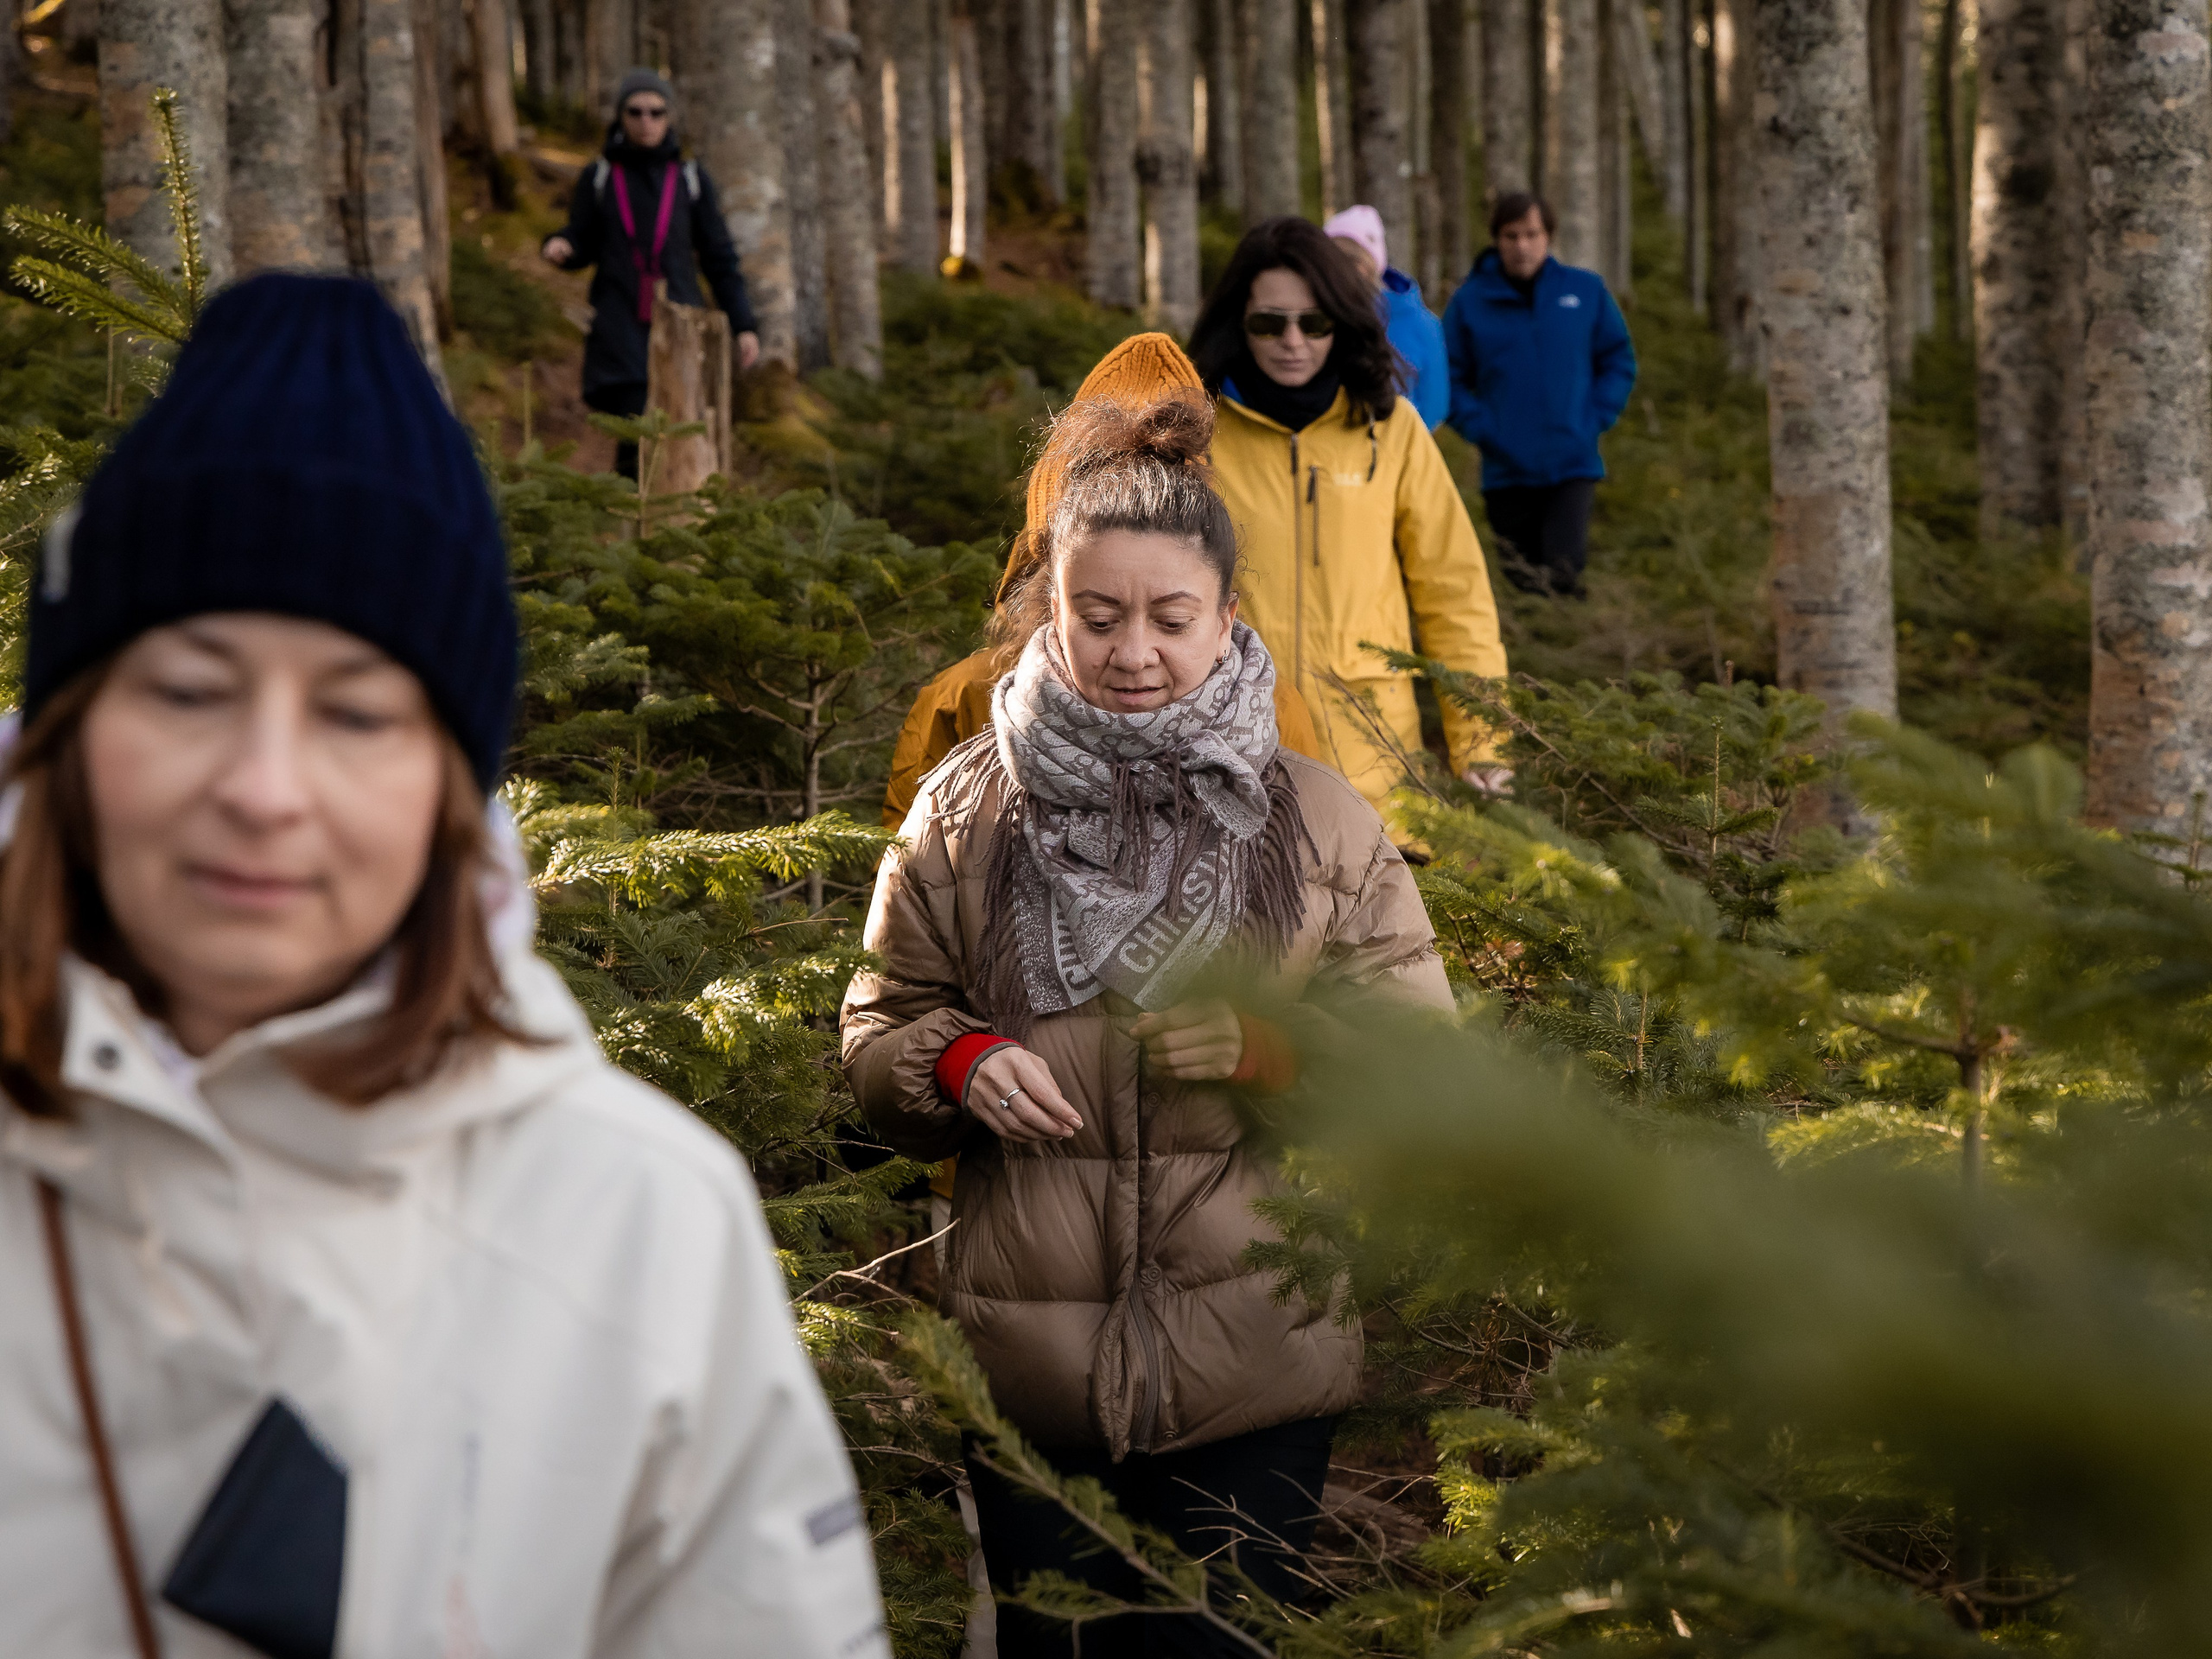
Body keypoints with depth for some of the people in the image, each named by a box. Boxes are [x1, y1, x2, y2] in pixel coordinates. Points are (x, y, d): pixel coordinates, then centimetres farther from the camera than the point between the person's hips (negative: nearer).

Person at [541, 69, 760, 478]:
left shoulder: (691, 179, 8)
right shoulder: (598, 178, 7)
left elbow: (719, 258, 10)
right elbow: (583, 246, 10)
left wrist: (744, 325, 2)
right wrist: (560, 248, -14)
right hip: (622, 333, -1)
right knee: (636, 441, -14)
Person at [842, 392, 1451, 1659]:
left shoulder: (1317, 819, 1)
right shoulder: (965, 811, 3)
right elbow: (878, 1032, 9)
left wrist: (1272, 1046, -17)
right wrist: (959, 1061, -13)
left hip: (1253, 1372, -1)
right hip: (1025, 1368, 1)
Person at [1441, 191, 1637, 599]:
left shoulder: (1587, 290, 5)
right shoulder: (1469, 301, 2)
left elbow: (1618, 362, 11)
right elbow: (1451, 380, 4)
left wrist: (1595, 421, -3)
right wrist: (1480, 429, -11)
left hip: (1573, 462, 0)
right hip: (1506, 470, 0)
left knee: (1564, 568, -19)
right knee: (1523, 579, 6)